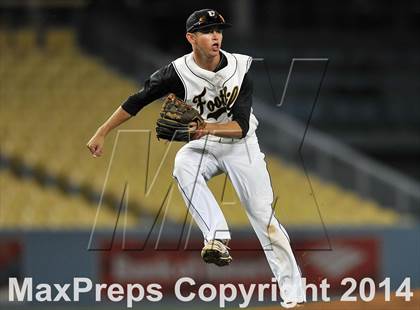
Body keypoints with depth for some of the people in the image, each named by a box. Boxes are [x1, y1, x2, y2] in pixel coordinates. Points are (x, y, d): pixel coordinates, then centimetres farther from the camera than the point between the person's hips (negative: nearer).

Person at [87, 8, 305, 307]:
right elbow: (138, 101, -11)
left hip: (240, 146, -1)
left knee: (263, 214, -5)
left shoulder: (240, 68, -19)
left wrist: (208, 128, -40)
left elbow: (241, 126, -23)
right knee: (183, 165, -34)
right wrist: (102, 132, -13)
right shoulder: (178, 72, -18)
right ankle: (217, 238, -37)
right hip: (203, 146, 1)